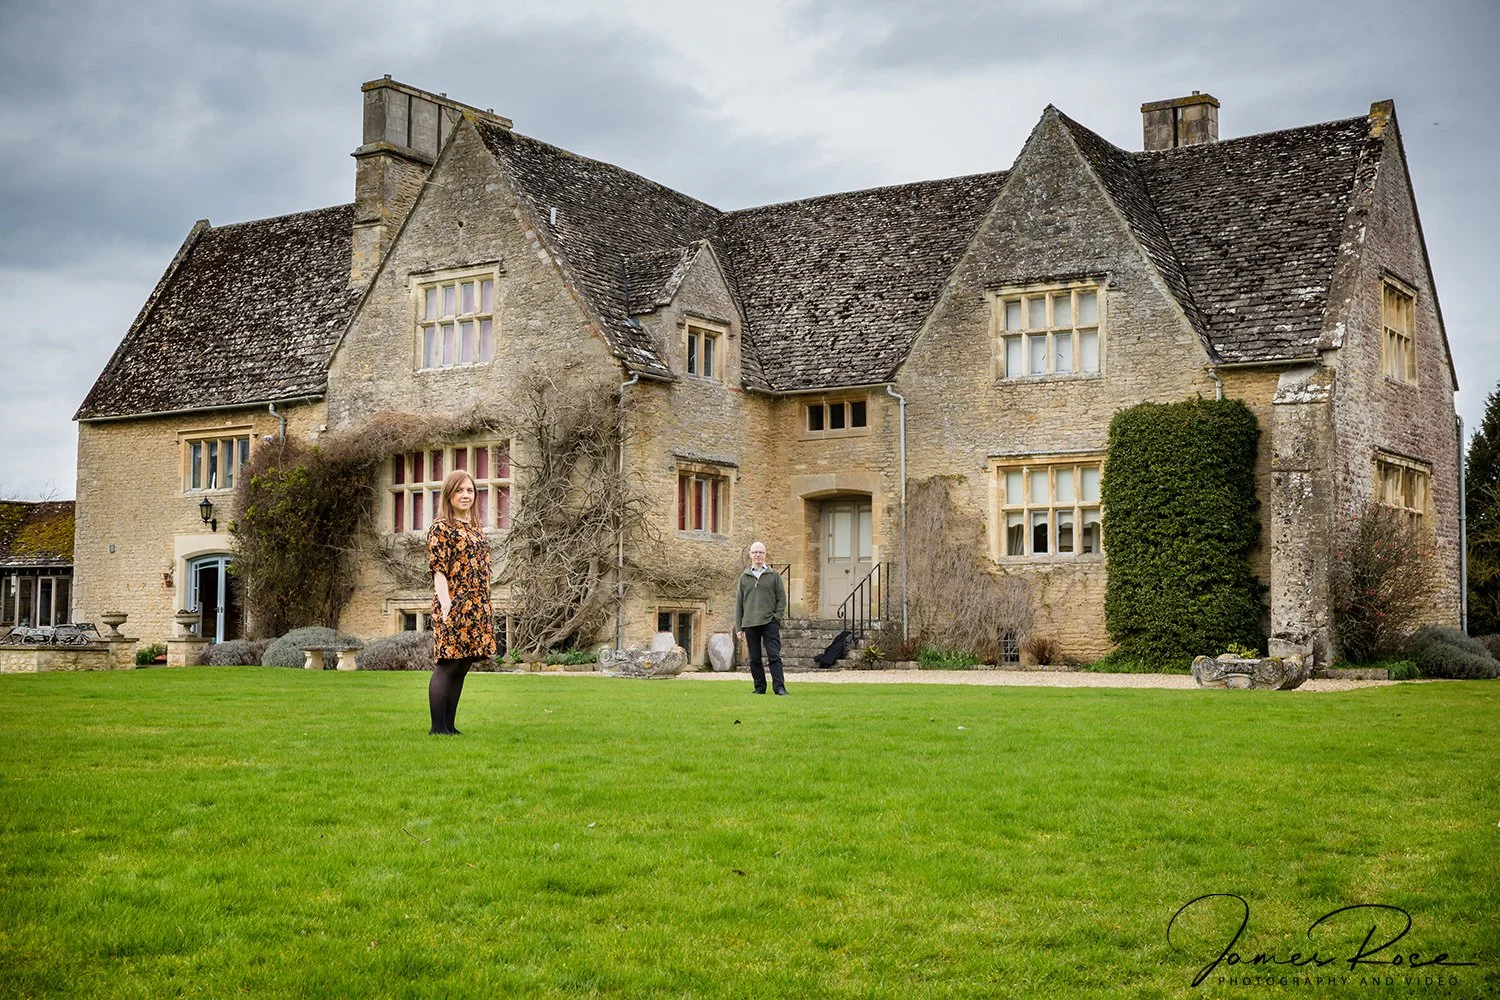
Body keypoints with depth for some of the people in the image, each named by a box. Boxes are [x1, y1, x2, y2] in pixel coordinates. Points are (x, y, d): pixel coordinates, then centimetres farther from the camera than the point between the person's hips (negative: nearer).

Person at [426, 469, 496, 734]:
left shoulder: (475, 527, 18)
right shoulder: (441, 528, -5)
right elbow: (438, 570, -12)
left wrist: (485, 608, 19)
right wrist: (446, 605, -22)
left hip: (478, 609, 8)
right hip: (454, 607, -8)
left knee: (462, 668, 8)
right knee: (447, 665, -6)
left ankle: (449, 725, 13)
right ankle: (438, 727, -3)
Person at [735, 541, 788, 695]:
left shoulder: (774, 575, 7)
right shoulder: (744, 577, 12)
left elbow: (782, 598, 6)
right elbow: (739, 603, 12)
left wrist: (777, 617, -7)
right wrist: (739, 627, 7)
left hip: (770, 623, -2)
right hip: (750, 624, 3)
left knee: (774, 656, -9)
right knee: (754, 659, 5)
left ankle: (779, 687, -10)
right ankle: (759, 687, 13)